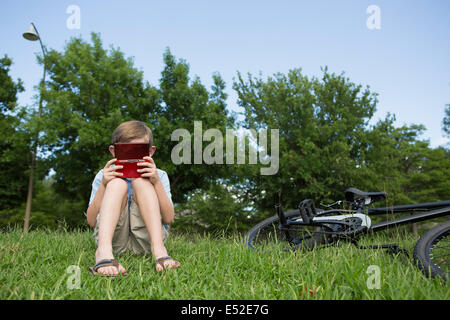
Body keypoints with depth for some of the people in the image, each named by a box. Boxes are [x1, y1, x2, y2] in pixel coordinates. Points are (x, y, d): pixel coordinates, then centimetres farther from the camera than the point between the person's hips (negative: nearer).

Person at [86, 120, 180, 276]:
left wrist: (157, 183, -18)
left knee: (141, 181, -17)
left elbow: (168, 219, -6)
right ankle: (104, 251, -40)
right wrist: (103, 185, -15)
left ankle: (158, 249, -32)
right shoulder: (104, 176, 8)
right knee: (118, 183, -19)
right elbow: (91, 221, -2)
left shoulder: (159, 176, 7)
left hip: (145, 240, 0)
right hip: (113, 239, 0)